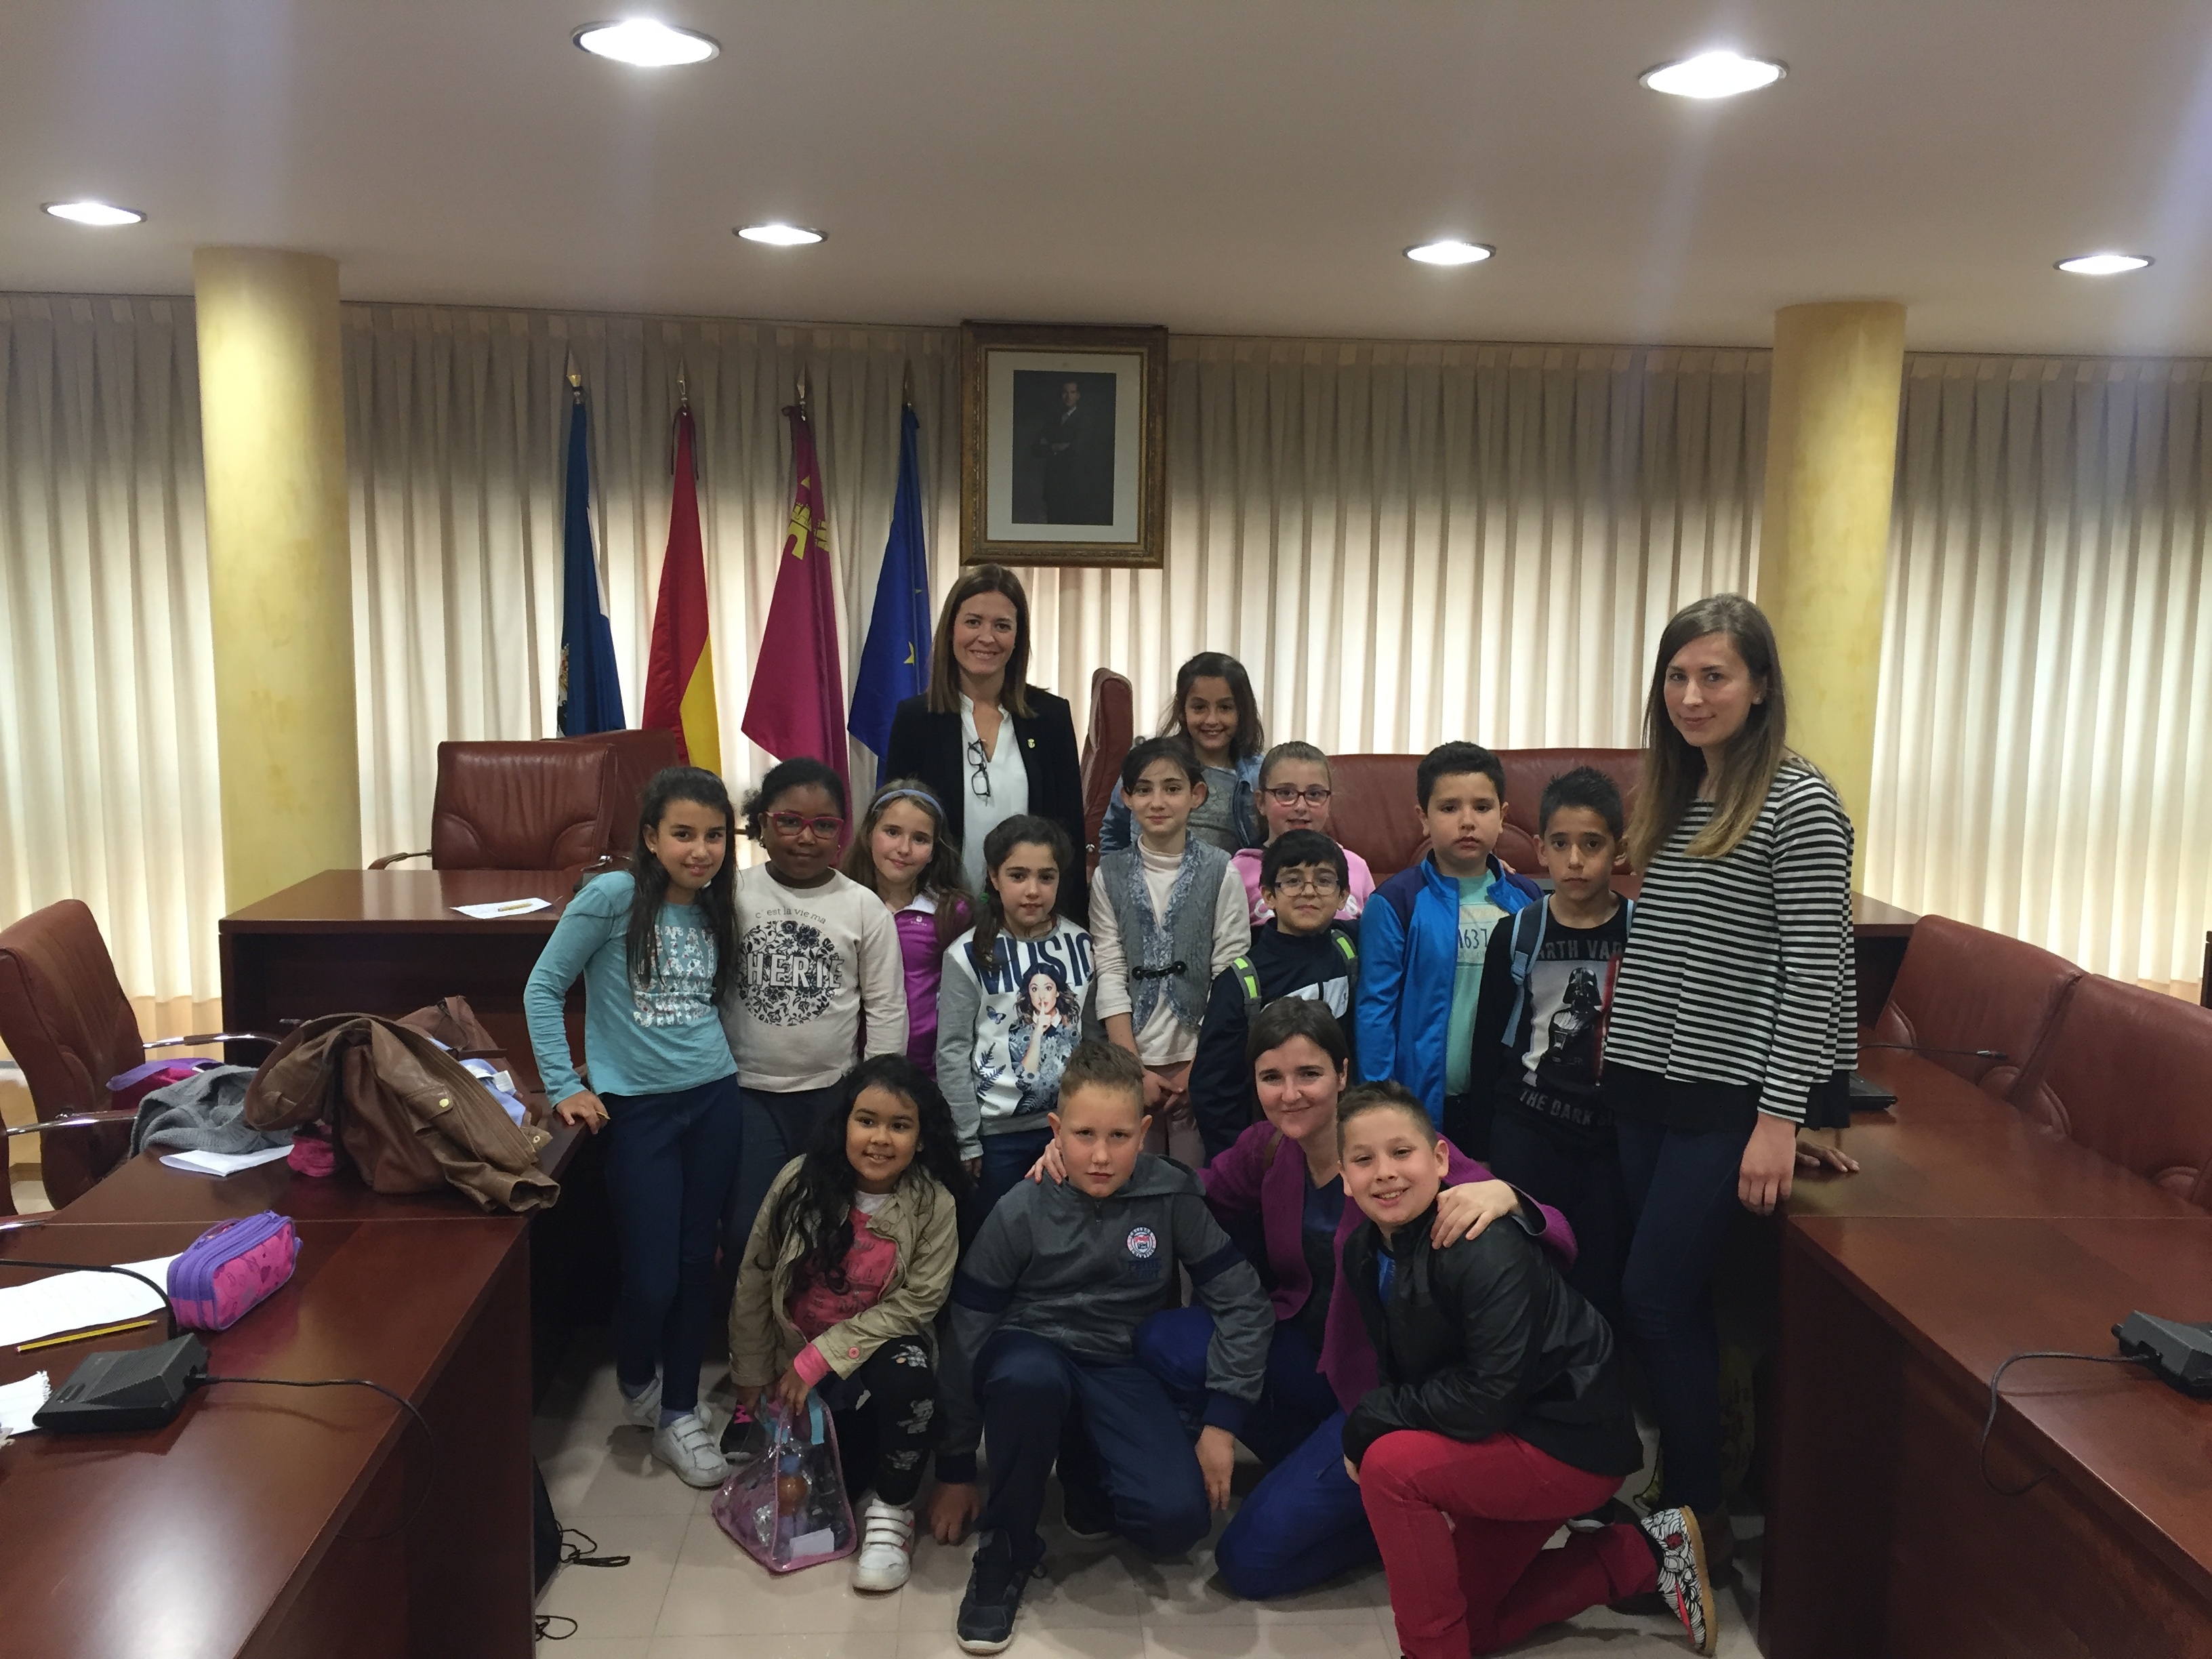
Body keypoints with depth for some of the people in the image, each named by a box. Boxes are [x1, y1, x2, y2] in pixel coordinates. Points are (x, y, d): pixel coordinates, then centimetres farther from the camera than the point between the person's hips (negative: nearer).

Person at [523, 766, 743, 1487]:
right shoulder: (613, 896, -12)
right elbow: (543, 987, -7)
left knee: (696, 1263, 10)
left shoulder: (715, 910, 5)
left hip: (715, 1100, 5)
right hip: (637, 1108, -4)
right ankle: (635, 1382, 30)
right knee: (651, 1276, -2)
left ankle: (678, 1413, 27)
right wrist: (564, 1086, -8)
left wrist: (719, 1064, 4)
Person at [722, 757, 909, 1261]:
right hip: (748, 1091, 0)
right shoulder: (732, 895, -3)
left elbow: (887, 1006, 1)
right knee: (746, 1233, 1)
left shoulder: (864, 906, -2)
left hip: (834, 1093, 1)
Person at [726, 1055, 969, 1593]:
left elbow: (914, 1304, -18)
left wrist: (819, 1360, -21)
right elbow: (754, 1283, -2)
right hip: (793, 1360, 3)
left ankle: (891, 1512, -11)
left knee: (907, 1370, -35)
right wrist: (754, 1379, 3)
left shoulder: (934, 1205, -16)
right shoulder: (800, 1182, -12)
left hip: (876, 1353, -3)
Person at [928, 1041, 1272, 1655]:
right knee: (1032, 1377, -40)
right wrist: (955, 1470, -1)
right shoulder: (1022, 1211, -14)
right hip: (1030, 1353, -1)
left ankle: (1085, 1476, 10)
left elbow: (1242, 1302, -4)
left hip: (1118, 1369, 1)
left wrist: (1222, 1424, -10)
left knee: (1177, 1517, -25)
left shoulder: (1172, 1195, -12)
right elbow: (965, 1334, -6)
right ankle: (1004, 1551, -12)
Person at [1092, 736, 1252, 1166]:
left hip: (1200, 1062, -1)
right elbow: (1110, 974, -2)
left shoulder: (1220, 871, -3)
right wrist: (1136, 1070, -7)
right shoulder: (1110, 873, 2)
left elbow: (1230, 976, -4)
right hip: (1132, 1061, 1)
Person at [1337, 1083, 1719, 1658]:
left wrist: (1368, 1423, -22)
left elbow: (1488, 1398, -32)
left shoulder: (1487, 1253, -31)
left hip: (1571, 1442, -9)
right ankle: (1641, 1556, 28)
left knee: (1391, 1467, -28)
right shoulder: (1365, 1253, -5)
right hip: (1499, 1446, 9)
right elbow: (1398, 1370, 6)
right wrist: (1367, 1428, -14)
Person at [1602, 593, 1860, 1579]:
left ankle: (1699, 1517, 12)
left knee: (1655, 1295, -5)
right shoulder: (1673, 796, 12)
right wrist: (1622, 1064, 13)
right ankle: (1680, 1484, 25)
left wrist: (1781, 1116, -18)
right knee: (1666, 1296, 11)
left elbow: (1813, 971, -14)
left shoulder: (1799, 802, -11)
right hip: (1645, 1086, 7)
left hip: (1731, 1096, -7)